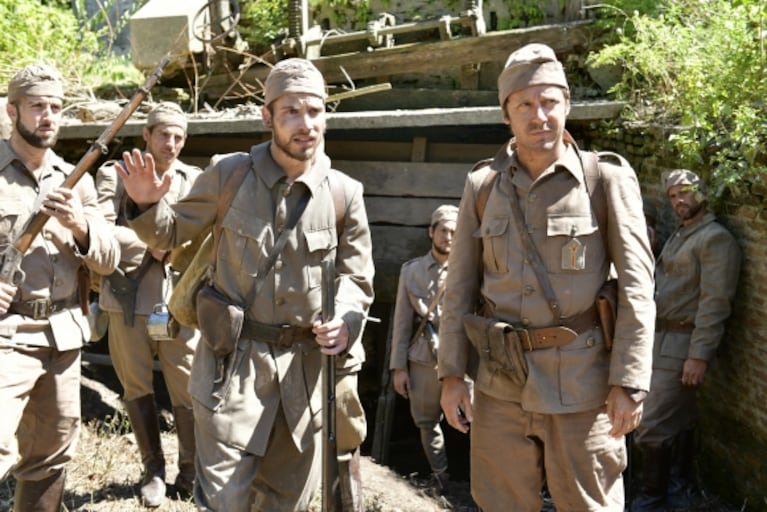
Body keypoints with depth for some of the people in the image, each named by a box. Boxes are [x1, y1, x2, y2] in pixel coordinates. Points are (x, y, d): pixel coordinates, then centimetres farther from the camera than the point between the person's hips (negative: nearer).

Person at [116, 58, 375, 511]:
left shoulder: (344, 192, -3)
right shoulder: (229, 174, -6)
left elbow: (356, 277, 7)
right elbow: (173, 233, 7)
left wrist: (346, 321, -13)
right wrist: (147, 206, -15)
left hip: (304, 363, 3)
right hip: (234, 357, -2)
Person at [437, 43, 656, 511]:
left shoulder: (608, 179, -3)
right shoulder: (482, 186, 6)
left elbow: (636, 287, -6)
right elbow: (460, 286, 8)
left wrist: (630, 381, -11)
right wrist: (452, 374, 3)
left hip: (581, 385, -3)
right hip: (500, 385, 3)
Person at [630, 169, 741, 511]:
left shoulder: (716, 238, -12)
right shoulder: (677, 236, 18)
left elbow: (715, 302, -18)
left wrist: (699, 356, -22)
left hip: (682, 343, -9)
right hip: (661, 338, 9)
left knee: (651, 425, -9)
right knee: (678, 421, 16)